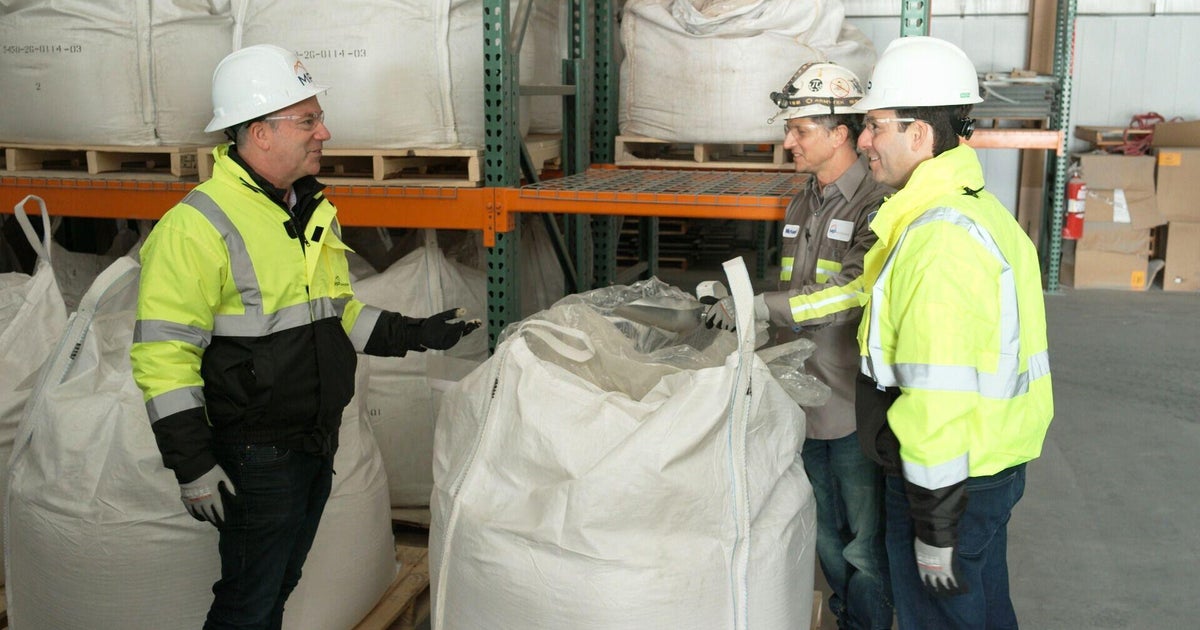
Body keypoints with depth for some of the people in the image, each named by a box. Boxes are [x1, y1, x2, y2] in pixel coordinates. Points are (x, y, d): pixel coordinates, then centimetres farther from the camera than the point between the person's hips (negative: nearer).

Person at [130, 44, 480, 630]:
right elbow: (162, 356, -19)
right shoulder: (197, 225, -19)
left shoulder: (313, 210, 9)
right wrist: (193, 466, -20)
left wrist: (415, 333, 7)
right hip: (257, 457, -8)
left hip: (319, 443, 8)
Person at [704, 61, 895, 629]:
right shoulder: (801, 207, 11)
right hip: (806, 399, 8)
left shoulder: (877, 208, -16)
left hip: (855, 408, -8)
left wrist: (755, 306, -28)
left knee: (865, 545, 7)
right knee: (824, 534, 21)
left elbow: (848, 296, -27)